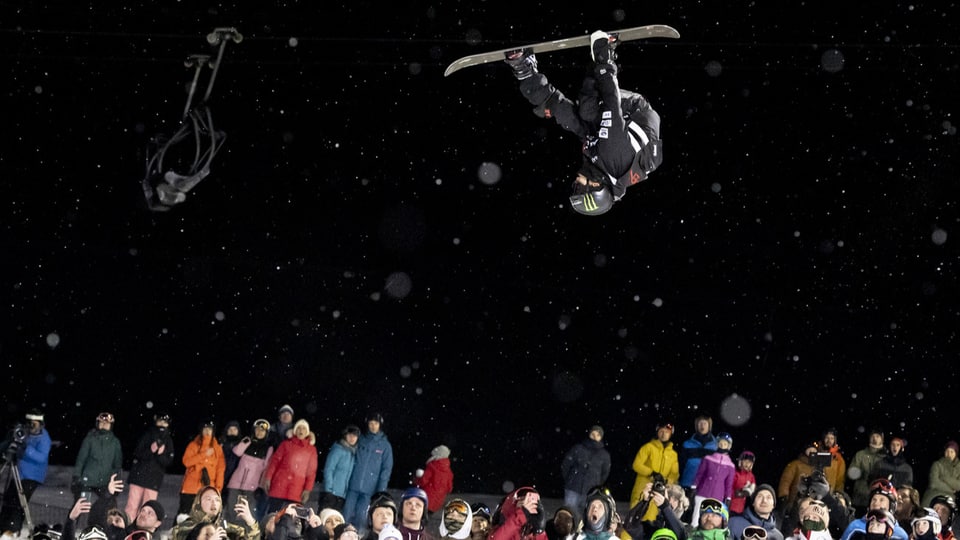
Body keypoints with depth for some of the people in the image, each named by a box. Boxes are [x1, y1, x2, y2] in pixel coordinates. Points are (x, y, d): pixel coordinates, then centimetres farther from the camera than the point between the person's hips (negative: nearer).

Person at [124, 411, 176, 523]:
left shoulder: (168, 441, 7)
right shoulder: (147, 435, 3)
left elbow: (168, 461, 2)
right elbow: (137, 453, -4)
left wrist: (161, 455, -17)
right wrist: (150, 451, -21)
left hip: (154, 479, 1)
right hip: (139, 475, -1)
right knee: (132, 506, -3)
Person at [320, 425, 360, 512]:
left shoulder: (353, 452, 13)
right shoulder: (338, 450, -6)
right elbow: (328, 470, -10)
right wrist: (328, 489, -15)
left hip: (342, 496, 6)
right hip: (332, 493, -6)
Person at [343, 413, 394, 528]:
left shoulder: (385, 445, 3)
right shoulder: (360, 440, 8)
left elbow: (386, 469, 0)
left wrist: (381, 490, -9)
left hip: (369, 488, -1)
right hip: (353, 486, 1)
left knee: (359, 517, -1)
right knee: (347, 516, -2)